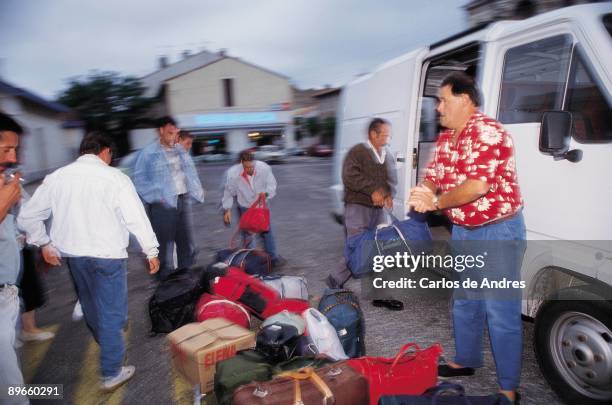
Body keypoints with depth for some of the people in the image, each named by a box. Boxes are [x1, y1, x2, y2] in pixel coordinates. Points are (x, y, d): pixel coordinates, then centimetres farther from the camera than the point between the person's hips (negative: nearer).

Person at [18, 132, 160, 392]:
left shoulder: (56, 177, 2)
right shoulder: (115, 177, -12)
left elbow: (27, 216, 6)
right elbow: (136, 217, -13)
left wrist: (44, 244, 17)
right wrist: (151, 251, -5)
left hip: (71, 253, 6)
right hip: (108, 253, -6)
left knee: (90, 304, 26)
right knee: (111, 311, 6)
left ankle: (105, 341, 52)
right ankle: (111, 373, 13)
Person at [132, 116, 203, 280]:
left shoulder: (180, 150, 13)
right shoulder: (148, 153, -5)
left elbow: (191, 172, 19)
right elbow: (139, 179, -6)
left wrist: (197, 191, 6)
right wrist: (155, 196, -15)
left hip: (183, 200, 6)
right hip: (164, 204, -6)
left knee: (186, 242, 13)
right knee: (165, 244, 0)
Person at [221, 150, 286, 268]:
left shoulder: (264, 168, -25)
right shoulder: (232, 173, -25)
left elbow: (272, 184, -11)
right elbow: (228, 193, -11)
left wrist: (266, 193, -31)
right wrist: (227, 210, -13)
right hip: (244, 207, -1)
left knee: (267, 231, 10)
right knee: (247, 234, 6)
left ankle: (273, 257, 25)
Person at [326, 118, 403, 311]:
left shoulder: (388, 156, 16)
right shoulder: (357, 152, -7)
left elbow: (392, 180, 17)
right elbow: (350, 176, -19)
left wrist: (389, 194, -5)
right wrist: (373, 190, -20)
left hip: (379, 210, 7)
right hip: (357, 207, -7)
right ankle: (334, 282, 14)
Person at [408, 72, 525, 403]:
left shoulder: (487, 133, -19)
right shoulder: (446, 138, 8)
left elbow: (477, 187, -29)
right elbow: (433, 177, 9)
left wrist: (435, 202, -17)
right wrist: (422, 193, -15)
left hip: (498, 231, -9)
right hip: (463, 231, 9)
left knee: (500, 311, -2)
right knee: (463, 302, 20)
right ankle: (466, 361, 39)